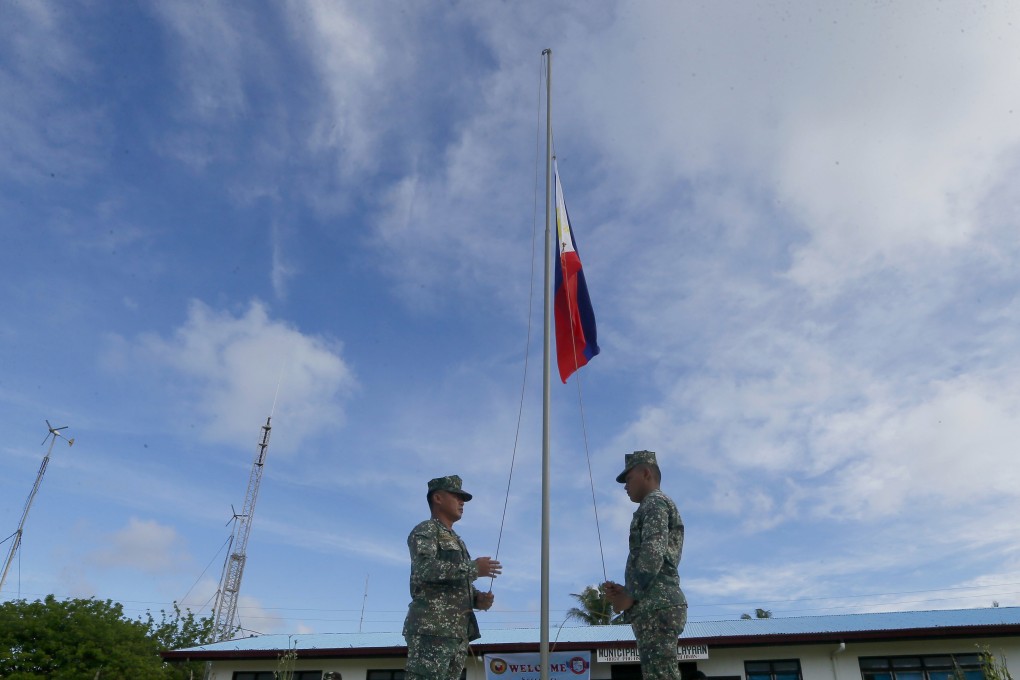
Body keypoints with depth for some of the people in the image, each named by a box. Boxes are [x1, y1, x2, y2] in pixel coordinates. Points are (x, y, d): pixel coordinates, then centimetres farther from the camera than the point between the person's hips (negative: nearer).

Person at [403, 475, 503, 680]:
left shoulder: (457, 541, 28)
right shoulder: (425, 531, 2)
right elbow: (424, 569, -17)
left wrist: (478, 598, 4)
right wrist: (473, 568, -16)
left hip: (458, 632, 8)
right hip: (431, 629, -8)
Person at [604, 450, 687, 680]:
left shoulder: (654, 502, -3)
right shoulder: (662, 505, 27)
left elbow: (653, 554, -17)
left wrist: (630, 597, -12)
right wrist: (626, 590, 13)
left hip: (656, 607, -10)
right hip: (662, 605, 10)